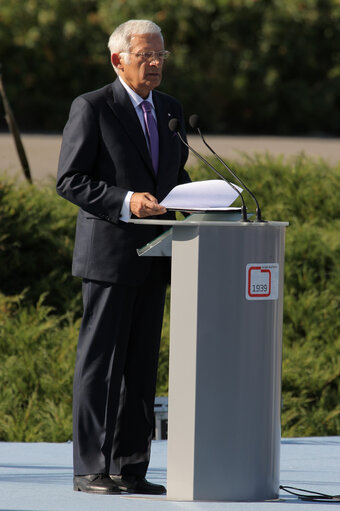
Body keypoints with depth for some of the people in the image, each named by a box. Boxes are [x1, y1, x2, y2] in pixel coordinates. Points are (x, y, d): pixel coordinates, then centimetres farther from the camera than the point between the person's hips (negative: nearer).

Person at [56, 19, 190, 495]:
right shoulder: (91, 108, -5)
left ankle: (129, 469, 11)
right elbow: (69, 180, -9)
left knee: (142, 365, 7)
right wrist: (124, 202, -21)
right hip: (109, 254, -7)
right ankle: (90, 469, -1)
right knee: (100, 362, -4)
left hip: (153, 258, 7)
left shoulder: (170, 110, 15)